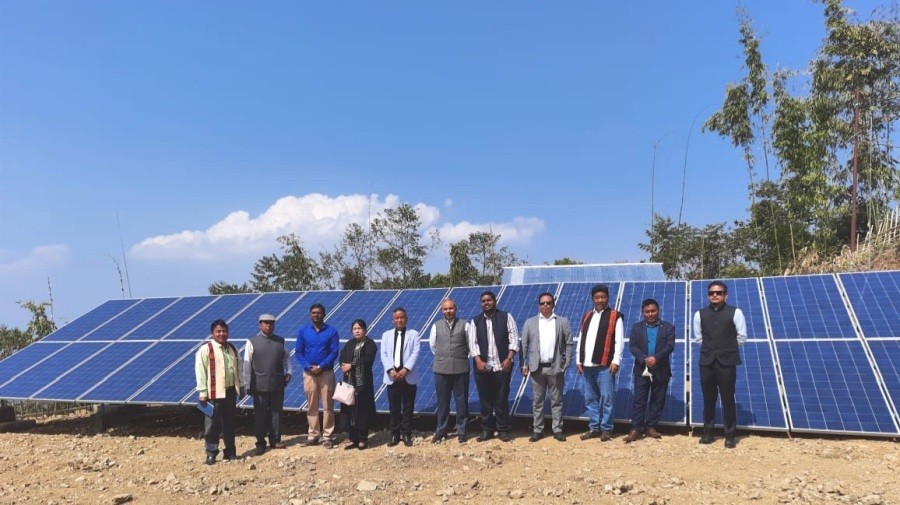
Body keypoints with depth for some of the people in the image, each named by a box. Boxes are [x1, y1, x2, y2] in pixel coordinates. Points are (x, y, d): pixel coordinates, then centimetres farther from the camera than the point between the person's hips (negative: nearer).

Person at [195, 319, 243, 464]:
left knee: (229, 423, 13)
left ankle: (230, 451, 22)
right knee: (212, 424, 1)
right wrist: (202, 393, -13)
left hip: (230, 391, 6)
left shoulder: (232, 348, 11)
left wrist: (241, 387, 16)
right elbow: (200, 372, -10)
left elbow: (238, 368, 18)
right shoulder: (205, 349, -8)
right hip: (214, 393, -5)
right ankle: (211, 453, 12)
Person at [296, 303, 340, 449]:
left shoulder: (331, 331, -1)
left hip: (326, 373, -2)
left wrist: (320, 367, -15)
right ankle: (312, 435, 16)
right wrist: (308, 367, -12)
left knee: (327, 405, -1)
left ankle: (327, 436, 6)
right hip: (309, 373, 2)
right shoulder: (303, 331, 5)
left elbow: (334, 352, -6)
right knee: (311, 406, 8)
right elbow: (298, 353, 3)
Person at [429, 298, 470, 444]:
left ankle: (461, 431, 16)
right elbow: (432, 346, 14)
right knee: (442, 402, 9)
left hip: (461, 369, -1)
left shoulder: (464, 325, 0)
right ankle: (441, 431, 18)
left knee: (461, 401, 5)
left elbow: (469, 345, 7)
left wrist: (461, 358, 10)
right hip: (441, 369, 1)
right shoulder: (436, 326, 5)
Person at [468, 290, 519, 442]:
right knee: (485, 400, 6)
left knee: (502, 400, 2)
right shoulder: (475, 321, 10)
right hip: (482, 367, 2)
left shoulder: (506, 317, 5)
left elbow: (514, 338, 0)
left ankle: (503, 430, 12)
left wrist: (509, 358, -10)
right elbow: (473, 342, 2)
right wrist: (478, 360, -11)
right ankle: (487, 430, 16)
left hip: (502, 366, -2)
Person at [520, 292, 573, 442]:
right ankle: (537, 430, 15)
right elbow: (523, 345, 4)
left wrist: (566, 363, -3)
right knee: (537, 401, 7)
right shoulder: (530, 322, 6)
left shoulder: (562, 322, 4)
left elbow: (569, 343, 3)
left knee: (557, 401, 6)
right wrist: (524, 364, -2)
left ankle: (557, 429, 15)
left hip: (556, 368, -1)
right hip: (537, 368, 1)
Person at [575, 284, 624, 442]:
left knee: (606, 398, -2)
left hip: (605, 365, -5)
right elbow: (580, 339, 16)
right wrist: (579, 360, 10)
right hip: (588, 365, 5)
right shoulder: (587, 316, 15)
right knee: (590, 399, 10)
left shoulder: (615, 316, -1)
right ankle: (594, 428, 19)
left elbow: (619, 341, -6)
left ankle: (606, 429, 8)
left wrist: (616, 361, -12)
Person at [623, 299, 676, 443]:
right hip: (641, 369, 0)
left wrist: (656, 358, -22)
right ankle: (636, 429, 0)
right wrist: (644, 359, -18)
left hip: (661, 370, 0)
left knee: (658, 400, 6)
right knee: (639, 400, -1)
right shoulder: (637, 327, 8)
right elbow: (632, 346, -3)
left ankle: (650, 427, 16)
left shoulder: (668, 327, 4)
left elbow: (670, 346, -8)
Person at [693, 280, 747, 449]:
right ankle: (708, 433, 20)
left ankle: (730, 435, 13)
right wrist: (711, 347, 9)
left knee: (728, 399, 3)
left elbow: (741, 337, 3)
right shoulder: (700, 314, 5)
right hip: (707, 362, 3)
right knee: (708, 399, 10)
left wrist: (728, 348, 8)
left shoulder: (735, 312, -2)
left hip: (727, 362, -2)